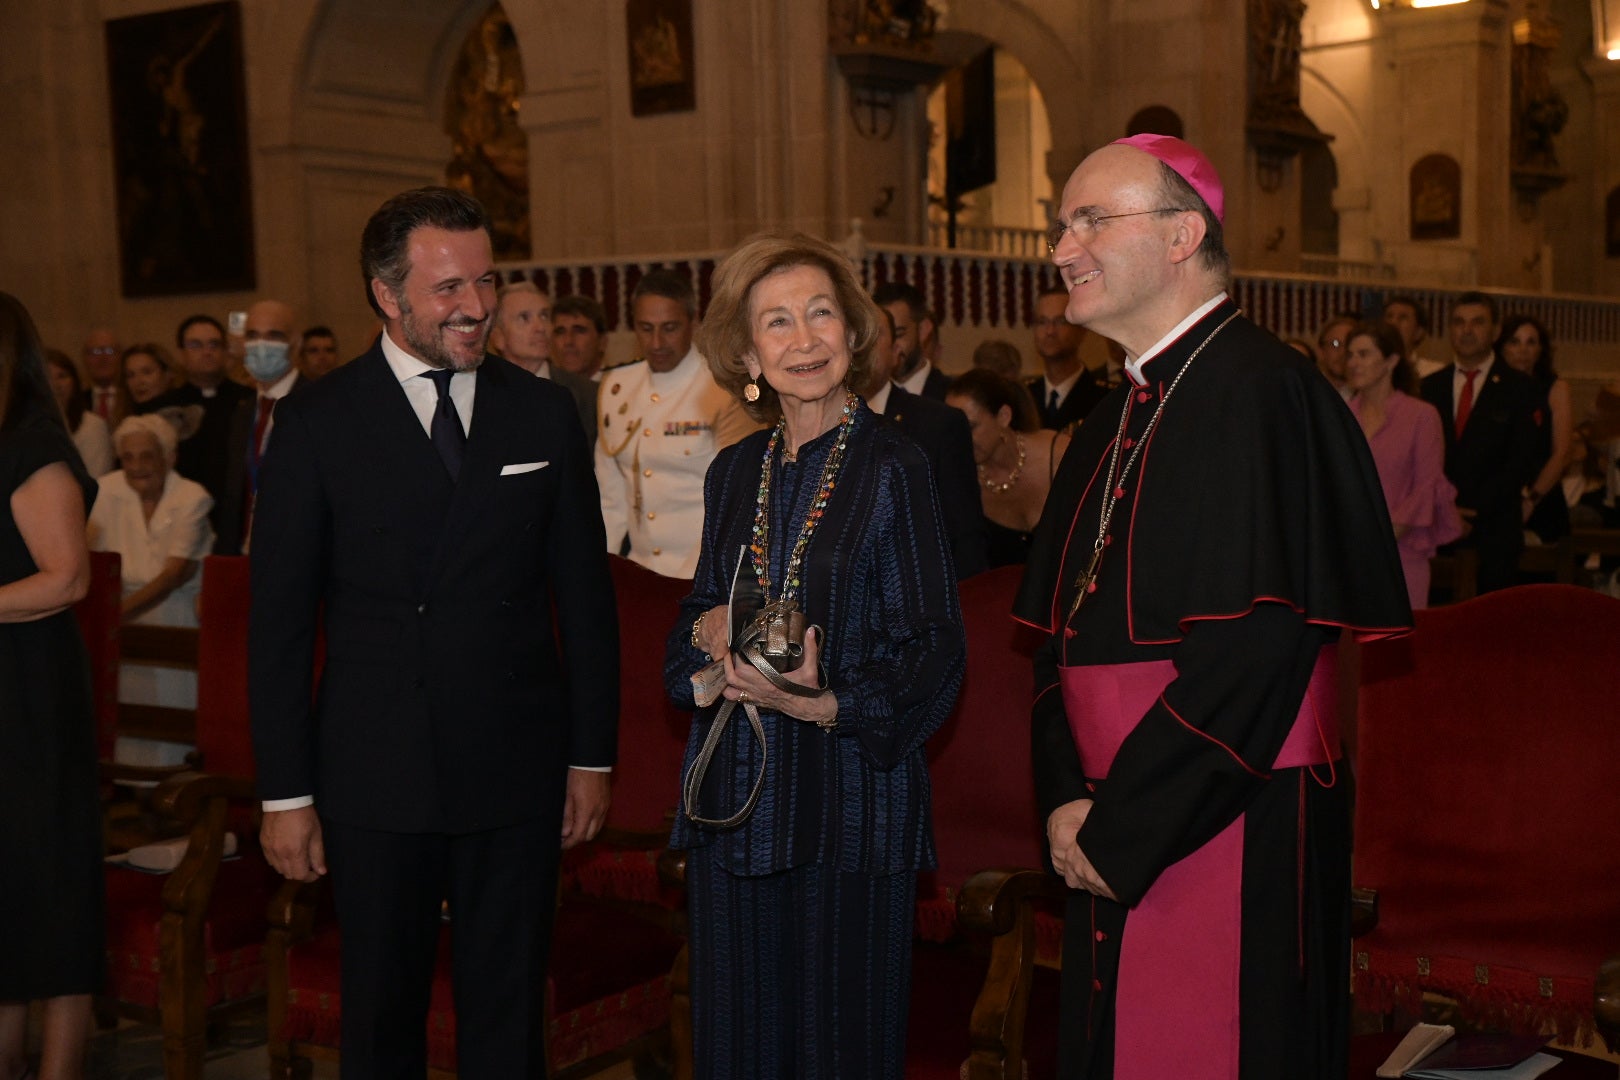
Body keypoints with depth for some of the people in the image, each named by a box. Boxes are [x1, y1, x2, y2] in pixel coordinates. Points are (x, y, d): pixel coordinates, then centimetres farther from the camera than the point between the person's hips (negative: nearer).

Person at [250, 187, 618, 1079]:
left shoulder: (545, 414, 3)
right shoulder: (316, 423, -3)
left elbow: (585, 596, 7)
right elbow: (279, 621, -2)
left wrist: (592, 756, 5)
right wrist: (285, 792, -4)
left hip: (517, 773, 2)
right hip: (375, 780, -1)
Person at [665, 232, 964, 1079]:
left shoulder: (892, 467, -6)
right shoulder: (734, 472, 9)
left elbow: (930, 655, -9)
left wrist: (826, 704, -24)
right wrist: (707, 630, -6)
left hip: (850, 798, -5)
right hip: (732, 798, 5)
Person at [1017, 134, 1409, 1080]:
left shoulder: (1259, 393, -15)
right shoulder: (1117, 422, 12)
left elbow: (1254, 649, -22)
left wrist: (1119, 831, -16)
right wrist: (1069, 800, -1)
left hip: (1234, 842, -8)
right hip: (1116, 838, 8)